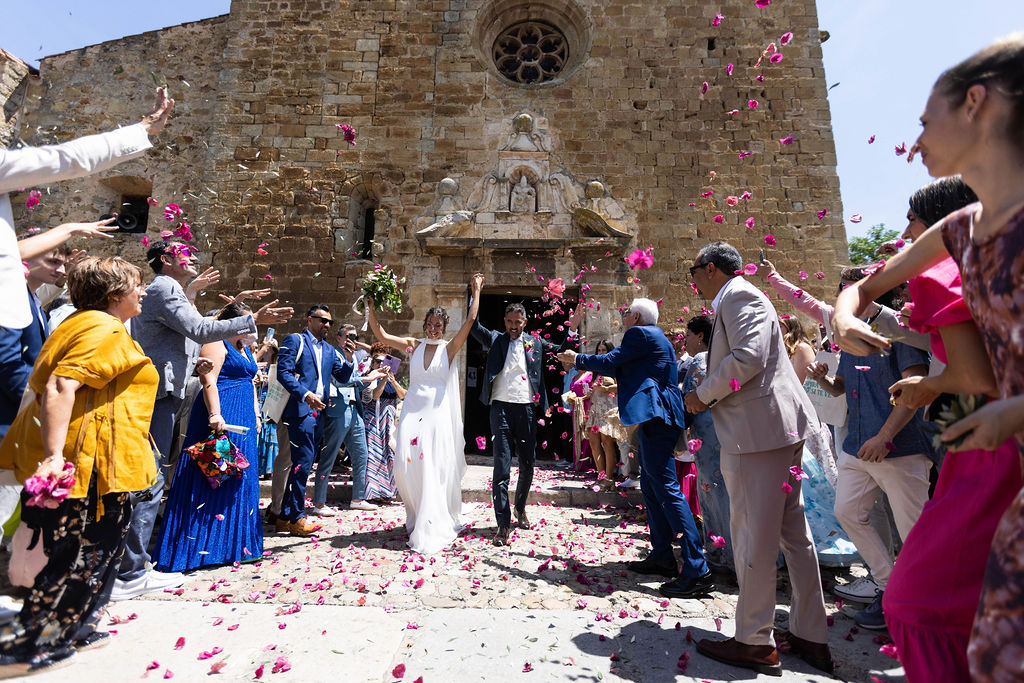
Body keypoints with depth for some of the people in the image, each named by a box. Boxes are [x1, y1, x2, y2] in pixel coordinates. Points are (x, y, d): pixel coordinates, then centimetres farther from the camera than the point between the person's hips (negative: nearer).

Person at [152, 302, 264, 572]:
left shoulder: (244, 349, 19)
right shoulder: (217, 343, -8)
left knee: (238, 479, 13)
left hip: (242, 421, 10)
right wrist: (214, 414, -27)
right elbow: (209, 382, -18)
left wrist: (255, 416, 17)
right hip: (220, 419, -10)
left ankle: (234, 542, 23)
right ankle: (204, 544, 5)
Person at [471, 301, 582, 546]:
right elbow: (473, 326, -5)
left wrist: (572, 328, 3)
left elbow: (561, 351, 16)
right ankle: (503, 524, 1)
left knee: (527, 465, 12)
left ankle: (520, 509, 36)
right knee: (502, 466, -5)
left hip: (527, 408, 3)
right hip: (501, 408, -2)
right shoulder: (495, 339, 7)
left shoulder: (534, 342, 12)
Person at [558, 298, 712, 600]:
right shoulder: (652, 337, 24)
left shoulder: (640, 334, -7)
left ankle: (697, 571, -7)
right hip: (654, 418, 11)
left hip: (656, 417, -11)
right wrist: (580, 363, 30)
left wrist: (576, 359, 8)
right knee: (650, 488, 15)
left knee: (667, 488, -11)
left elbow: (609, 363, -8)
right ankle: (662, 557, 24)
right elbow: (619, 368, 27)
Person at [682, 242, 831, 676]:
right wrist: (710, 395, 17)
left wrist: (704, 395, -11)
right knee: (792, 531, 15)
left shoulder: (738, 295, -9)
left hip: (759, 429, -11)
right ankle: (809, 636, 27)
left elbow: (749, 356, -22)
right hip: (779, 427, 11)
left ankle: (755, 643, 11)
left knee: (752, 538, -2)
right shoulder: (735, 300, 22)